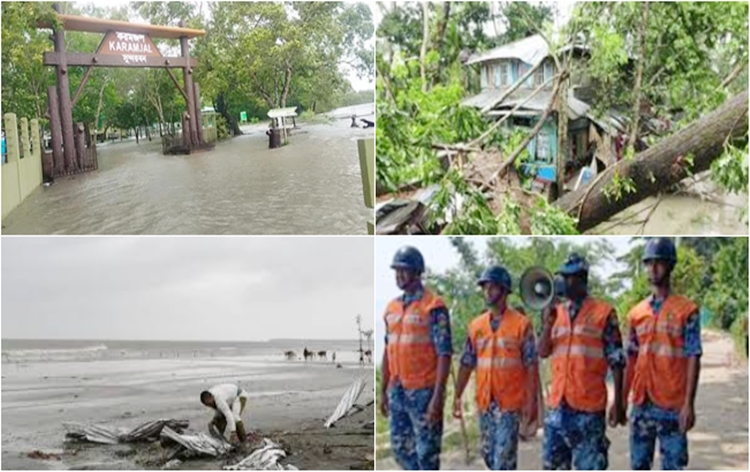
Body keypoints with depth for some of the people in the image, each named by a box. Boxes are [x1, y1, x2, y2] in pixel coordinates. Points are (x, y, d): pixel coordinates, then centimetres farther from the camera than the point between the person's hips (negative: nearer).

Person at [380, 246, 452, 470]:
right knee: (400, 447, 13)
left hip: (423, 391, -7)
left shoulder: (433, 307, -9)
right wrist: (383, 391, 15)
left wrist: (438, 397, -18)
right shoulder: (392, 308, 12)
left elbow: (444, 354, -13)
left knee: (426, 451, 1)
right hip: (398, 391, 7)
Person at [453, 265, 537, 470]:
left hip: (510, 402, -5)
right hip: (484, 402, 5)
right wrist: (457, 396, 7)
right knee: (488, 452, 13)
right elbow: (467, 364, 10)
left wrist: (531, 400, -11)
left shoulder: (521, 324, -6)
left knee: (504, 456, -6)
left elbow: (531, 366, -7)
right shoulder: (476, 325, 7)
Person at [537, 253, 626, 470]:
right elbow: (543, 352, 5)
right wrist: (548, 324, -11)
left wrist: (618, 402, -7)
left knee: (590, 466, 0)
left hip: (589, 405, -5)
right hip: (558, 404, 5)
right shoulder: (556, 312, 12)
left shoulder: (604, 312, -3)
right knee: (553, 464, 11)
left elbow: (616, 360, -4)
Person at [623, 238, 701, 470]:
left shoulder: (687, 310, -3)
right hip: (641, 404, 5)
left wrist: (689, 404, -13)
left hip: (673, 405, -4)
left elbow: (693, 359, -7)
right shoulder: (636, 313, 11)